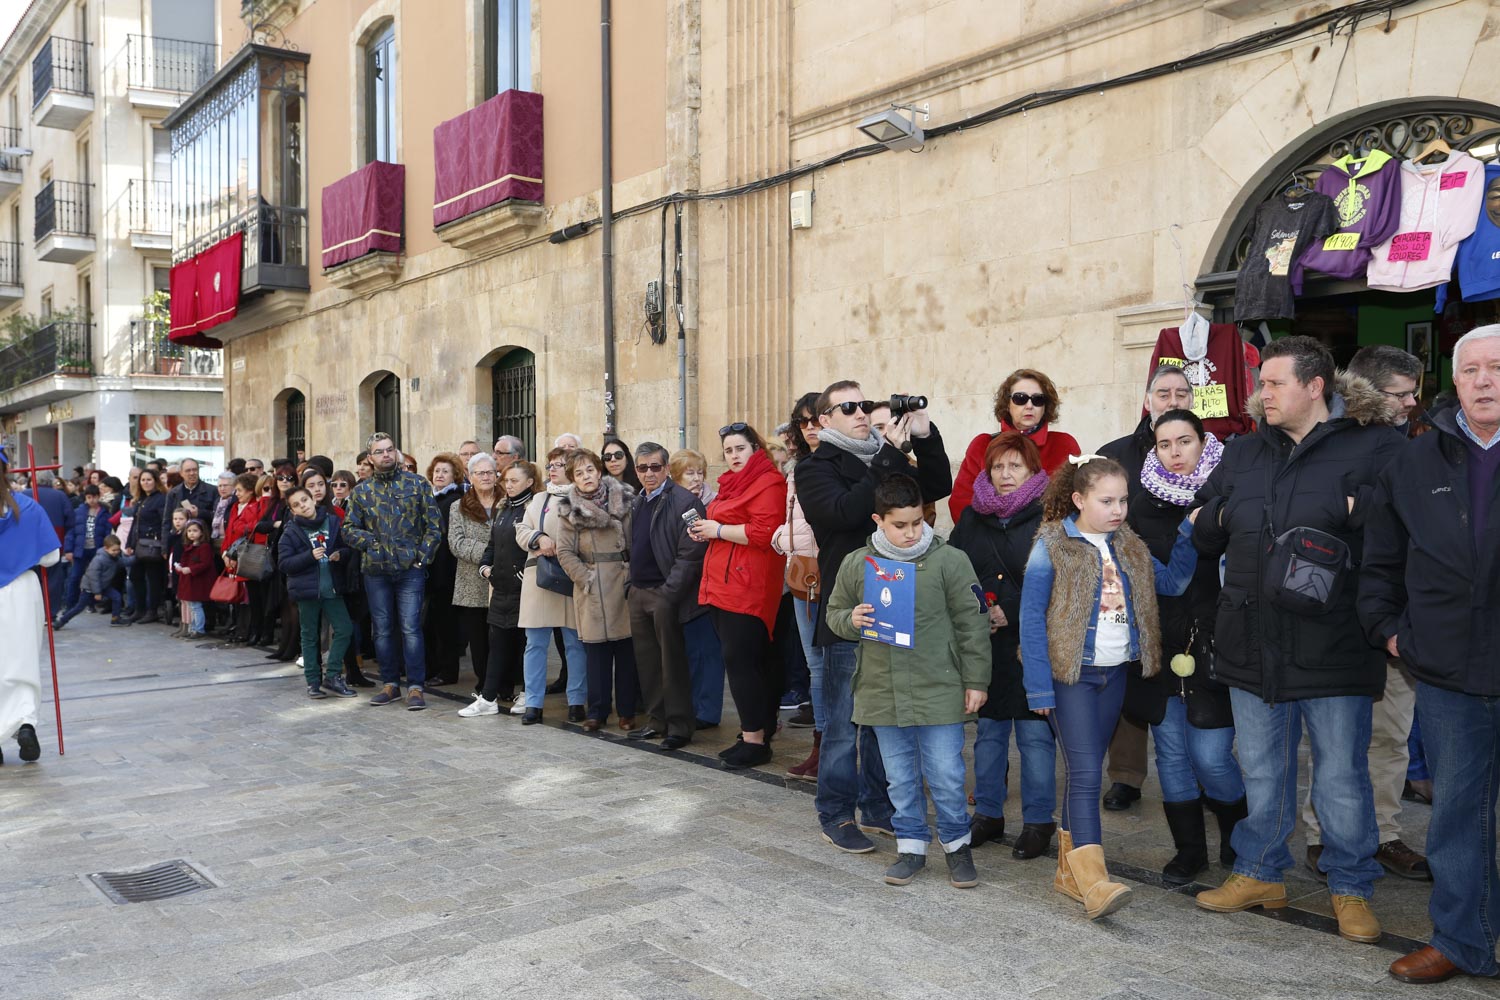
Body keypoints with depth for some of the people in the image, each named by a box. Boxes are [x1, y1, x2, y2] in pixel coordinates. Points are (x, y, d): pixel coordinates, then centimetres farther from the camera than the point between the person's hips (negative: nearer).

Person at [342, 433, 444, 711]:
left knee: (411, 628, -6)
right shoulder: (362, 491, 8)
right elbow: (349, 529, 9)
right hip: (376, 571, 3)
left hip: (410, 569, -3)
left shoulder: (417, 484, 2)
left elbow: (434, 524, 1)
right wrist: (373, 542, -7)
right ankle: (390, 683, 19)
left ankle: (415, 687, -1)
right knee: (383, 630, 9)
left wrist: (422, 555, -7)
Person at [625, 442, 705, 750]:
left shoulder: (683, 501, -11)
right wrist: (631, 586, 13)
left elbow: (690, 554, -16)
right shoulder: (638, 503, 15)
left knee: (672, 662, -2)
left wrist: (669, 593, -18)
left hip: (665, 594, -8)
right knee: (647, 663, 11)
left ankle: (680, 726, 6)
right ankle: (657, 721, 21)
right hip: (638, 594, 8)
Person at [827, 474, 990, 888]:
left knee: (946, 776, 4)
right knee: (900, 778, 14)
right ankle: (911, 846, 30)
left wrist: (976, 681, -4)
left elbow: (971, 624, -3)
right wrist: (851, 620, -10)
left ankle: (957, 845, 25)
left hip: (939, 691, -2)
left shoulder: (949, 560, -6)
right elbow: (834, 613, 13)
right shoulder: (855, 564, 1)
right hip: (882, 693, 3)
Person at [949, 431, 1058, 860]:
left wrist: (1012, 613, -13)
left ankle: (1038, 821, 15)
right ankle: (987, 813, 27)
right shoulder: (972, 517, 9)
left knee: (1035, 733, 2)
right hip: (984, 645, 5)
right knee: (988, 729, 14)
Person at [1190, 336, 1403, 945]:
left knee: (1342, 774, 6)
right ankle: (1260, 874, 31)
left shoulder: (1373, 446, -3)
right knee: (1260, 769, 16)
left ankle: (1350, 888, 23)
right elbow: (1203, 533, 18)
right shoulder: (1243, 453, 13)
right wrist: (1224, 516, 1)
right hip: (1252, 643, 5)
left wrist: (1354, 508, -19)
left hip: (1334, 645, -5)